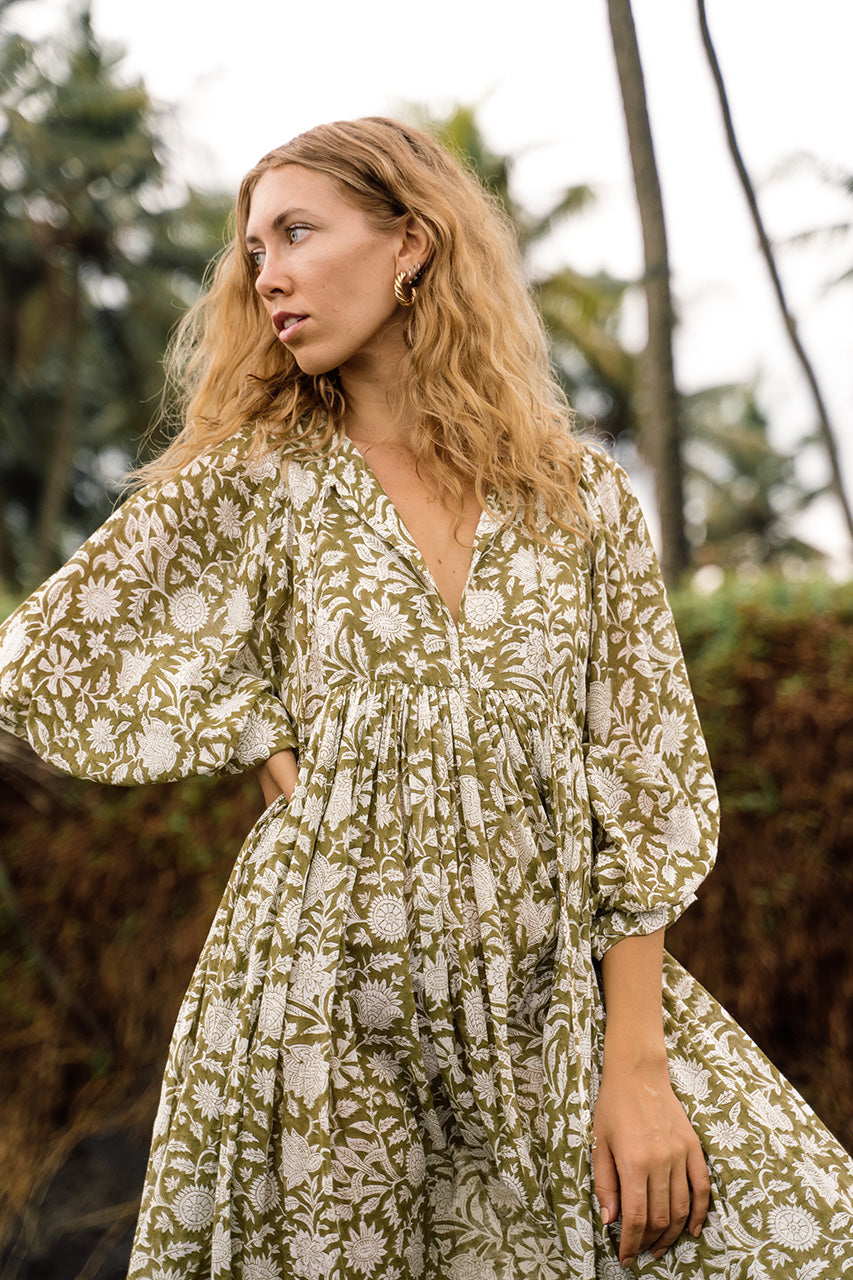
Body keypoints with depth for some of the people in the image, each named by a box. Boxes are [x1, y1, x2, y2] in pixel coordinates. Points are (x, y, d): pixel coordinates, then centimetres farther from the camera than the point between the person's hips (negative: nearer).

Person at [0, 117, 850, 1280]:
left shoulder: (581, 495, 2)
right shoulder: (257, 485, -1)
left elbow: (642, 782, 0)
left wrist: (636, 1063, -6)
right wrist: (269, 744, -3)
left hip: (556, 995, 2)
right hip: (329, 1001, -1)